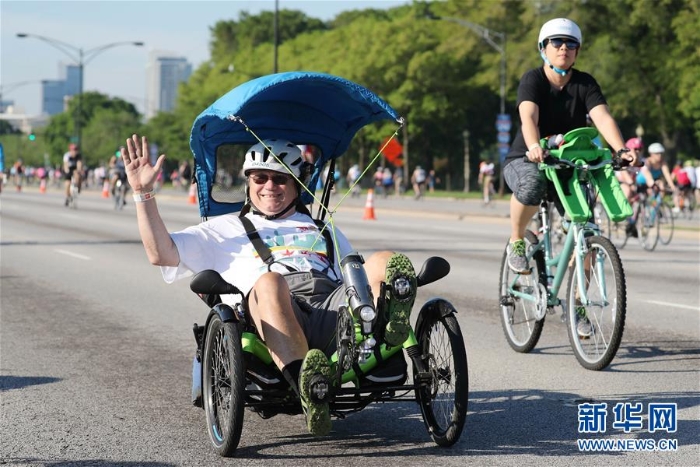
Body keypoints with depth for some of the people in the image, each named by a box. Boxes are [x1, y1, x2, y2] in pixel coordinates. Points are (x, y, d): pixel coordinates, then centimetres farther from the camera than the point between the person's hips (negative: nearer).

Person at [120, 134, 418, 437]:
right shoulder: (226, 229, 32)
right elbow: (161, 253, 20)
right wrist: (143, 193, 12)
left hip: (332, 309, 3)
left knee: (384, 262, -26)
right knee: (268, 281, -40)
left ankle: (391, 325, -60)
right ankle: (309, 392, -59)